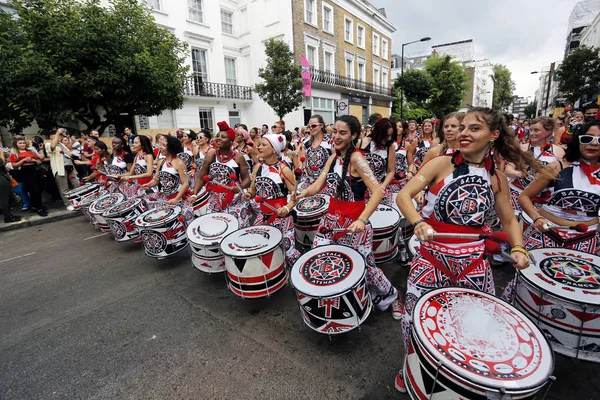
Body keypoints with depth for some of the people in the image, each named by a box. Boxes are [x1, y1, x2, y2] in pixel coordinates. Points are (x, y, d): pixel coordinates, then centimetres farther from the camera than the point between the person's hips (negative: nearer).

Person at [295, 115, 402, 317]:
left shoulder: (356, 158, -18)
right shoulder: (334, 157, 5)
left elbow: (378, 191, -27)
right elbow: (318, 185, 0)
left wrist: (362, 219, -37)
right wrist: (302, 194, -21)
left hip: (353, 222, -7)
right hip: (332, 218, 7)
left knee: (364, 265, 6)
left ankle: (391, 298, 34)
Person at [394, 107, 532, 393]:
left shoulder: (497, 179, 4)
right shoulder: (440, 164, -6)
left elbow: (509, 221, 15)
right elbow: (403, 195, -16)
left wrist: (518, 248, -3)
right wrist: (418, 222, -34)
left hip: (474, 261, 3)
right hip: (432, 256, -3)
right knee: (415, 318, 1)